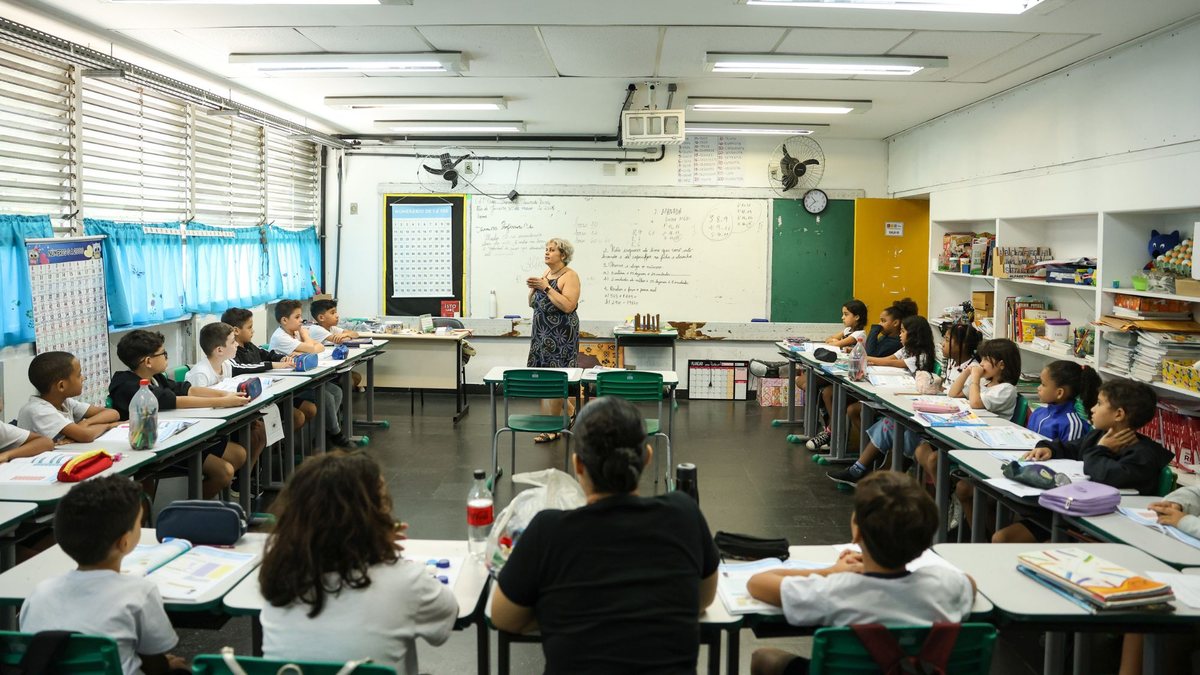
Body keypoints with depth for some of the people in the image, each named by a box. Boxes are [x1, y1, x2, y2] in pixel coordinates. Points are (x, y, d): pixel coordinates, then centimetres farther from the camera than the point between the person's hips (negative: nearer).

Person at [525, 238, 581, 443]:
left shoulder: (570, 276, -9)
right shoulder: (544, 274, 14)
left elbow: (568, 306, -21)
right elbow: (532, 303, 18)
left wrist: (546, 288, -19)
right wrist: (533, 288, -2)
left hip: (561, 335, -8)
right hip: (542, 333, 8)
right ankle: (570, 411, 28)